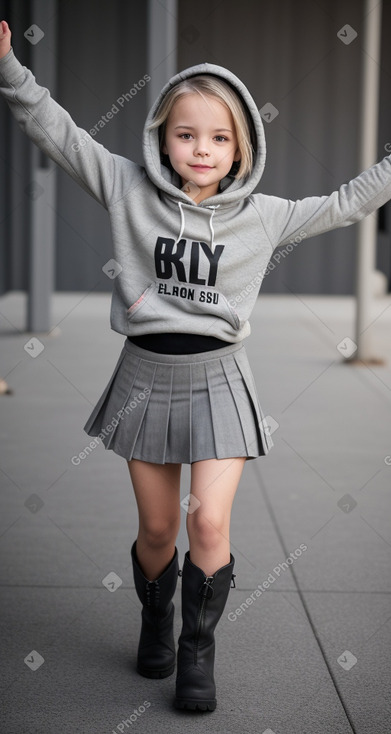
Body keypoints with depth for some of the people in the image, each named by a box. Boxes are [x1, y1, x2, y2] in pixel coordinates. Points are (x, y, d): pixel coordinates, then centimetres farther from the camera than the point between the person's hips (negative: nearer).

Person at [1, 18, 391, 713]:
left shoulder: (262, 215, 0)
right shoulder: (128, 190, -2)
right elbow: (60, 133, -2)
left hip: (218, 377, 0)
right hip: (146, 374, 1)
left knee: (210, 521, -11)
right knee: (157, 527, 10)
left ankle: (198, 648, 10)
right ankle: (155, 623, 37)